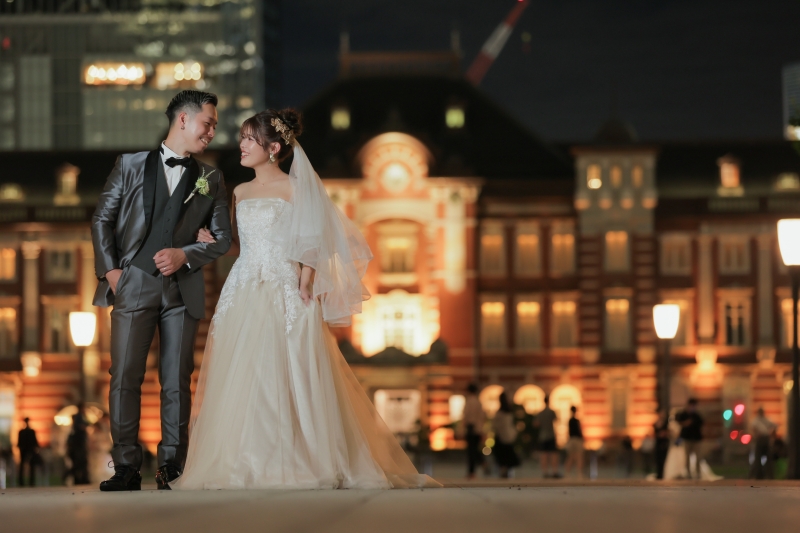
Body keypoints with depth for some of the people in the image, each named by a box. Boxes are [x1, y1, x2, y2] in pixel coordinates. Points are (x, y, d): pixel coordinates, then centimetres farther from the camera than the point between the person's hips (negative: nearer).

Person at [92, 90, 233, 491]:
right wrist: (109, 269, -2)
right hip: (134, 284, -2)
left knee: (177, 380, 1)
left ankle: (171, 466, 6)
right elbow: (102, 220, 8)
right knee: (125, 377, -6)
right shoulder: (131, 165, 8)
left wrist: (185, 255, -6)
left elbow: (222, 238, 11)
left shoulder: (211, 180, 13)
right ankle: (126, 467, -2)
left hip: (183, 288, 2)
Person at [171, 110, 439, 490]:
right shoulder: (240, 193, 16)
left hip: (284, 297, -5)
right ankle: (244, 467, 2)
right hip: (243, 297, 5)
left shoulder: (295, 188, 0)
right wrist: (215, 242, 2)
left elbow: (310, 246, -4)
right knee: (239, 380, -1)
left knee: (287, 380, -10)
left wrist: (304, 289, -12)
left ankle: (297, 466, -5)